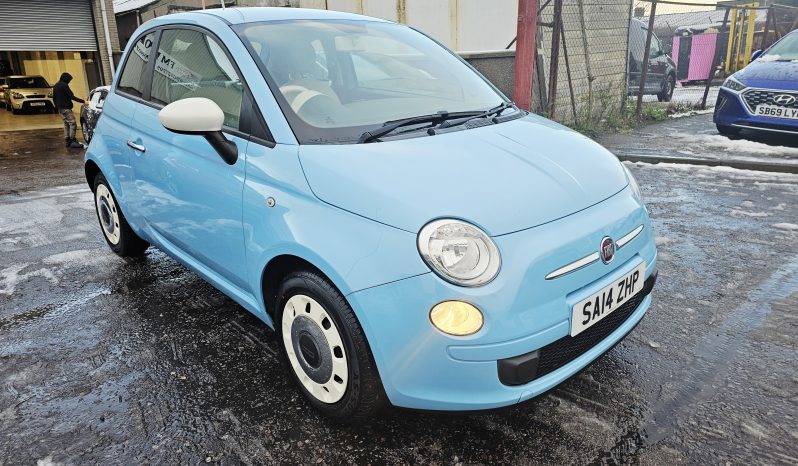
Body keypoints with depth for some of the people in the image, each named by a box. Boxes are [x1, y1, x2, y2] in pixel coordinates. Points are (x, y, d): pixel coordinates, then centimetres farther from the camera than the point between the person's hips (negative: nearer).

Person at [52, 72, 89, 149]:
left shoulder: (56, 86, 17)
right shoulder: (64, 85, -12)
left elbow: (54, 98, 23)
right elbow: (71, 96, -17)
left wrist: (57, 107, 30)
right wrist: (83, 101, -15)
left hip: (60, 108, 10)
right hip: (66, 108, -10)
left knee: (66, 124, 13)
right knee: (72, 123, -12)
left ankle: (67, 141, 12)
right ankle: (72, 141, -18)